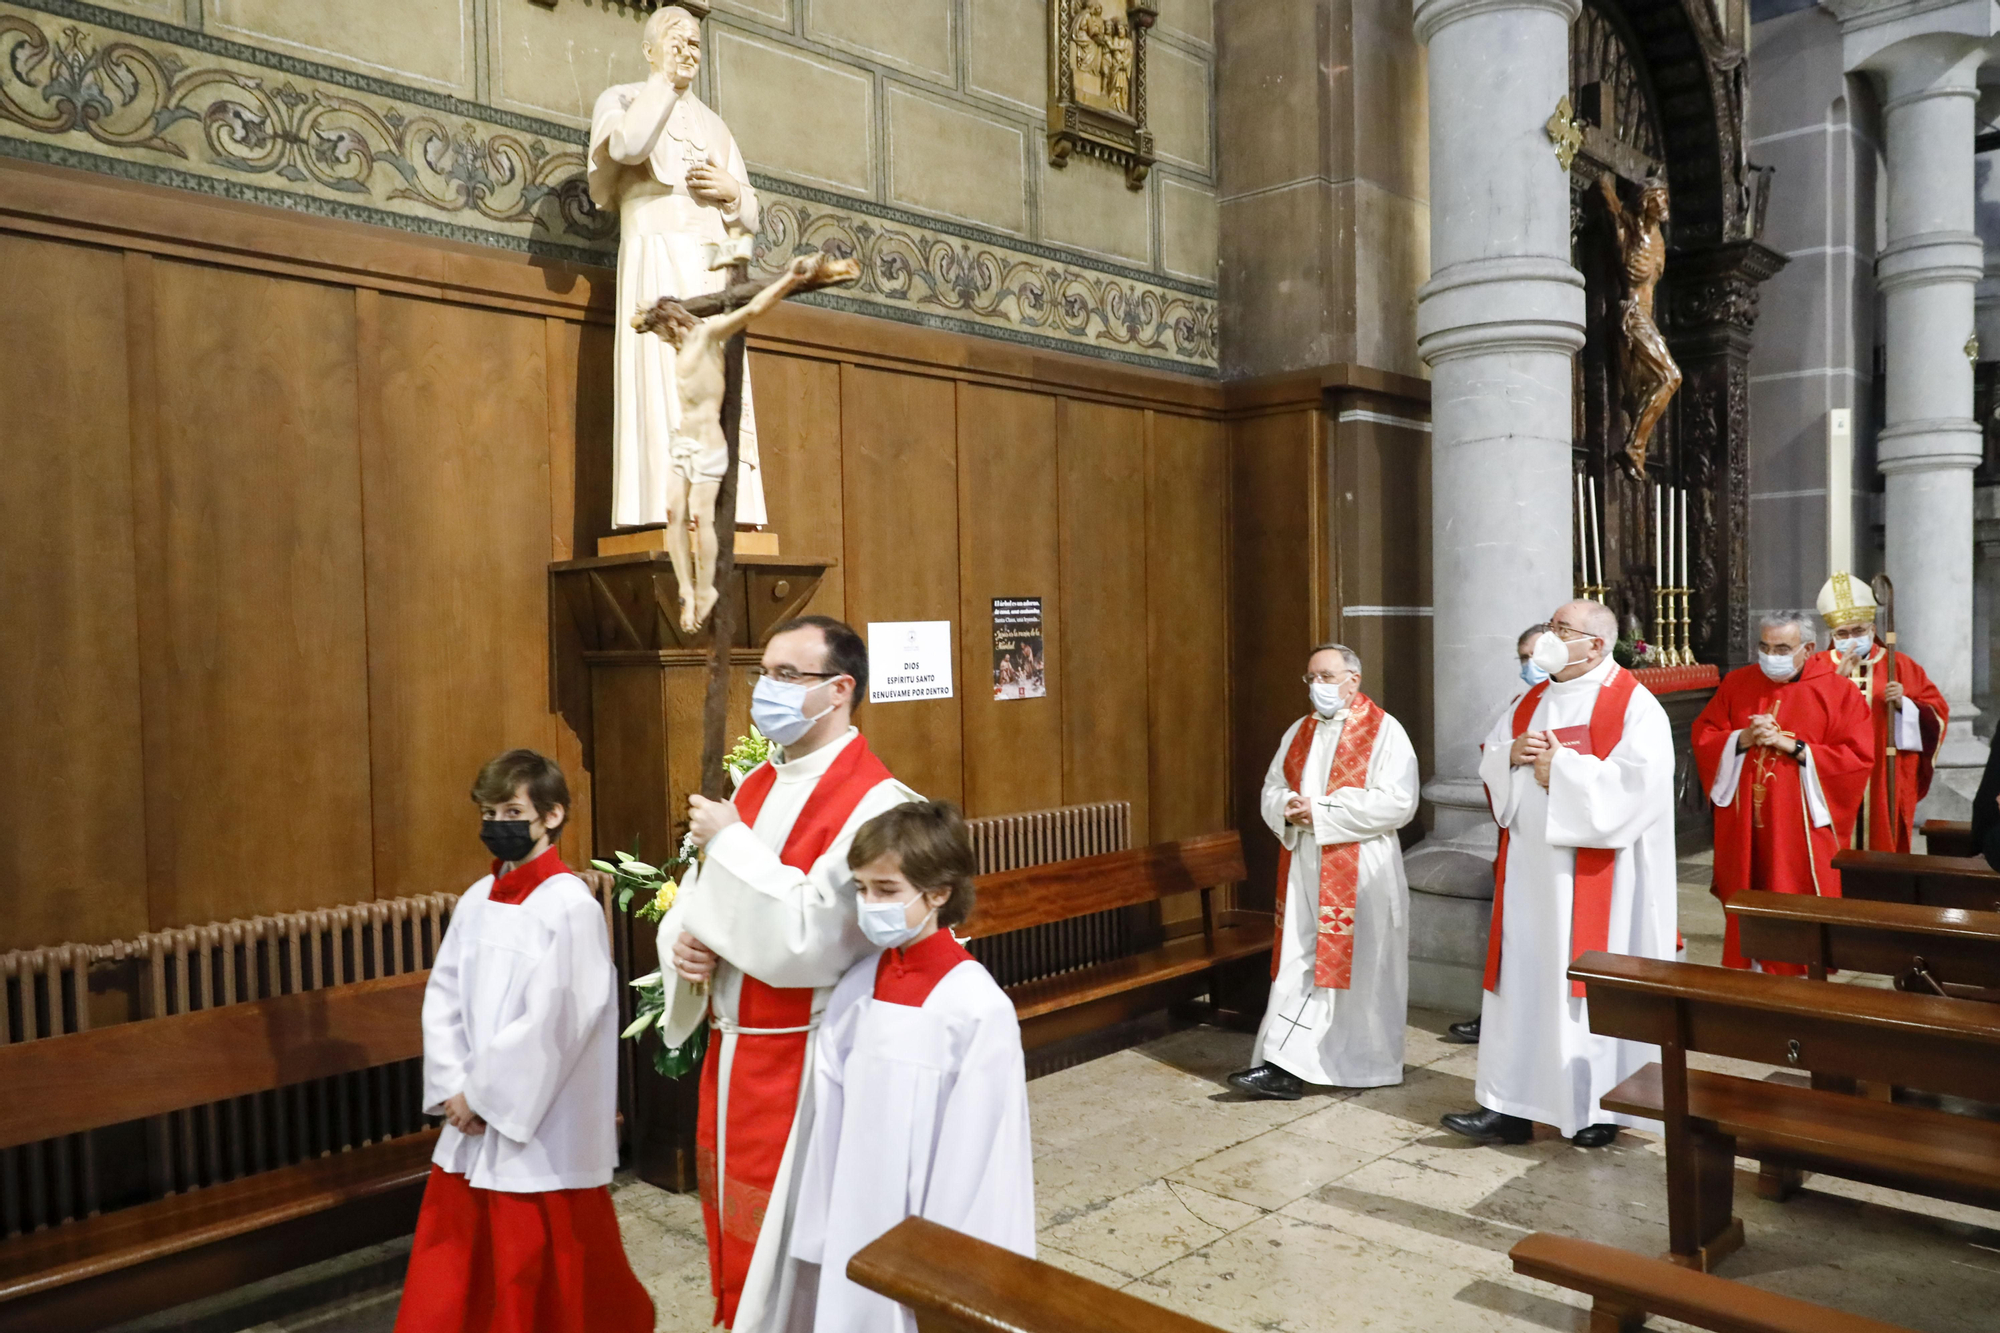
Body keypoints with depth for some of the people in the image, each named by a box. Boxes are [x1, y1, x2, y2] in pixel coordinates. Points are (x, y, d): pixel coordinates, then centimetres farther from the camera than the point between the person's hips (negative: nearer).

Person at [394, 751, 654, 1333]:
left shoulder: (571, 906, -15)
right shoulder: (476, 900, 6)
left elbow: (550, 1022, -18)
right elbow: (443, 999, 6)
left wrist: (482, 1093, -12)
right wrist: (455, 1089, -6)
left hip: (543, 1130, -6)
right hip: (472, 1121, 6)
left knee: (546, 1277, 6)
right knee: (449, 1275, 14)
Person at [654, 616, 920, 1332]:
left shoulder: (874, 804, -19)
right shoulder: (754, 786, 8)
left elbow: (813, 937, -27)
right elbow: (698, 896, 14)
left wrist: (730, 842, -19)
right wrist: (683, 939, -8)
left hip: (800, 1063, -8)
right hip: (731, 1049, 8)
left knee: (783, 1241, 7)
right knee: (734, 1229, 21)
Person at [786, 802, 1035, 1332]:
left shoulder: (977, 1007, -19)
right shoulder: (855, 989, -2)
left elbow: (978, 1149, -14)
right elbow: (830, 1121, 3)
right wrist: (821, 1235, 6)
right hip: (856, 1232, 5)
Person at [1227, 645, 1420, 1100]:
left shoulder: (1384, 732, -5)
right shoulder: (1299, 733, 15)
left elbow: (1398, 802, -16)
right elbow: (1272, 789, 17)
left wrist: (1321, 812, -17)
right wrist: (1288, 807, -8)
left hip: (1360, 873, -5)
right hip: (1303, 869, 6)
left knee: (1357, 966, 0)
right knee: (1298, 964, 4)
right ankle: (1283, 1068, 7)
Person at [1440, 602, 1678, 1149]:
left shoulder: (1633, 705, -8)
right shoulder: (1534, 700, 14)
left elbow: (1639, 781, -20)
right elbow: (1489, 759, 18)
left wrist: (1561, 768, -16)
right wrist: (1511, 753, -4)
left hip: (1593, 873, -7)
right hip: (1531, 866, 7)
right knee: (1522, 977, 7)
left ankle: (1598, 1106, 16)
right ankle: (1510, 1107, 13)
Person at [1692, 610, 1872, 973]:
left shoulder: (1838, 692, -3)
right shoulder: (1737, 683, 7)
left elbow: (1858, 757, -8)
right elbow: (1702, 736, 7)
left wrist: (1793, 746, -16)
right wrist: (1742, 739, -12)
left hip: (1801, 828, -3)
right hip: (1743, 826, 3)